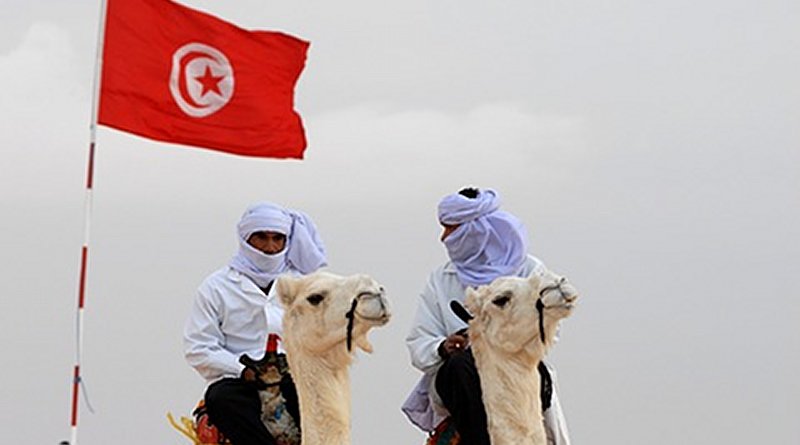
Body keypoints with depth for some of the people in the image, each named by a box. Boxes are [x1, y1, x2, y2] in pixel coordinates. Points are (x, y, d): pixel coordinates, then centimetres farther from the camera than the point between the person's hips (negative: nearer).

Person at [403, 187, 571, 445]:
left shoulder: (529, 271, 10)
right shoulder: (440, 280, 16)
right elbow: (418, 344, 7)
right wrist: (443, 348, -17)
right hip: (456, 379, 1)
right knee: (460, 365, -35)